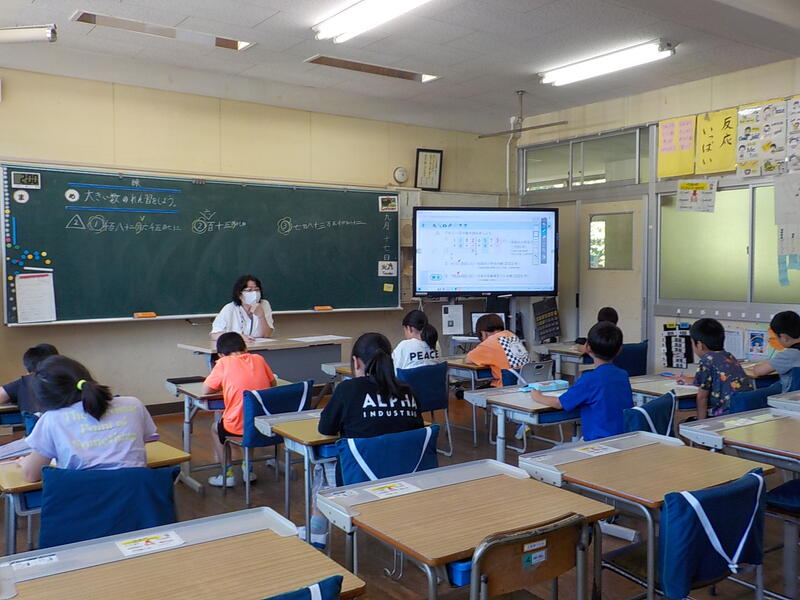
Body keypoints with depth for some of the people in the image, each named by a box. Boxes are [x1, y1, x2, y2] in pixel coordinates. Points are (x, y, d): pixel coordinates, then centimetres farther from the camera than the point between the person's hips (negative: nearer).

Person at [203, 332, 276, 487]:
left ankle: (228, 474, 25)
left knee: (215, 428, 29)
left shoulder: (223, 363, -4)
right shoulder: (258, 359, 6)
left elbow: (205, 390, 2)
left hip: (239, 428, -4)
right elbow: (273, 383, 16)